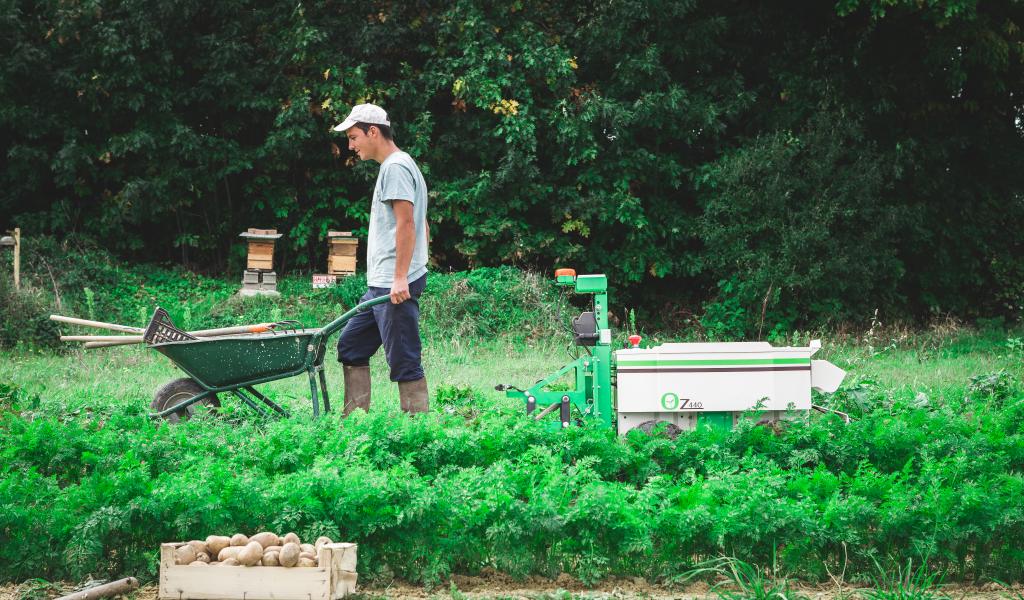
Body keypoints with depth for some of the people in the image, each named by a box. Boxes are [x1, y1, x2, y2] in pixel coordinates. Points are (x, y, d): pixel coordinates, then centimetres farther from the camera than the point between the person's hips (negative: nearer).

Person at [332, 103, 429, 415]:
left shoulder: (395, 167, -10)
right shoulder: (397, 166, 21)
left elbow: (406, 223, -19)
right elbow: (422, 227, 24)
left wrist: (400, 279, -23)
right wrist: (408, 275, 23)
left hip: (394, 285, -11)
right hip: (381, 284, 11)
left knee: (404, 361, -10)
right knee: (350, 346, 13)